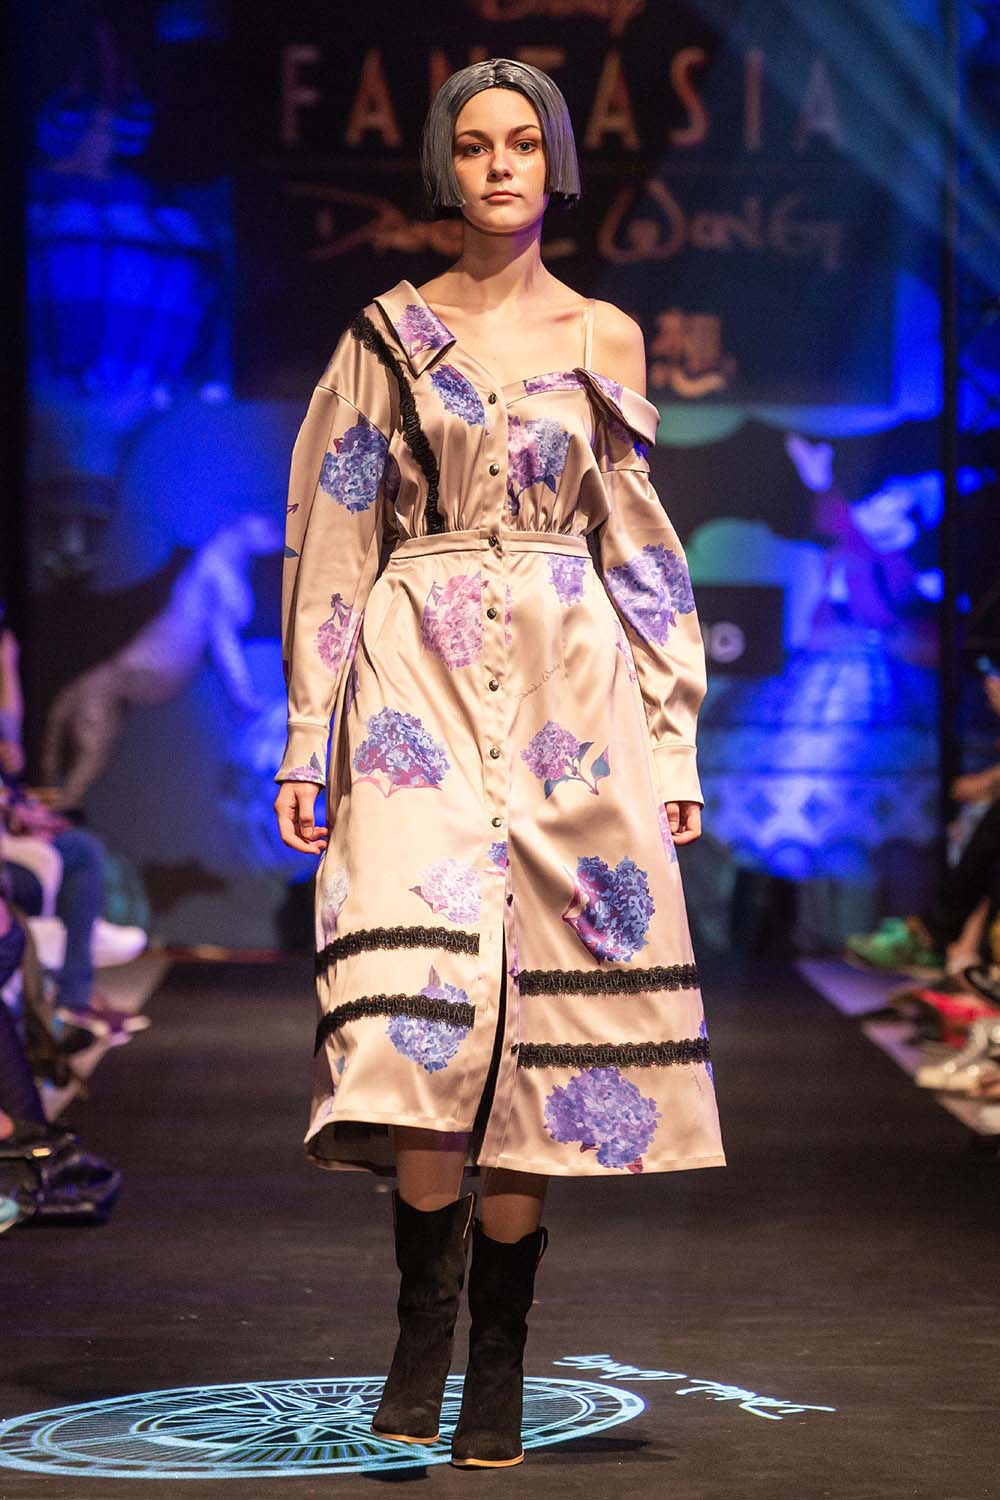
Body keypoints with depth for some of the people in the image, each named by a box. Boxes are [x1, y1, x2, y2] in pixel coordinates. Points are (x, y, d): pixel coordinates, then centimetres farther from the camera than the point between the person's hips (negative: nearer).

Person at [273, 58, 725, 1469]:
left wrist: (677, 745, 9)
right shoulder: (389, 335, 8)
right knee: (425, 988, -17)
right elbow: (333, 537, 7)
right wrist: (305, 740, 1)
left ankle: (500, 1362, 2)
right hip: (418, 677, -1)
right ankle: (424, 1324, -5)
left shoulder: (606, 340, 11)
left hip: (570, 693, 1)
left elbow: (641, 552, 14)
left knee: (545, 1001, -4)